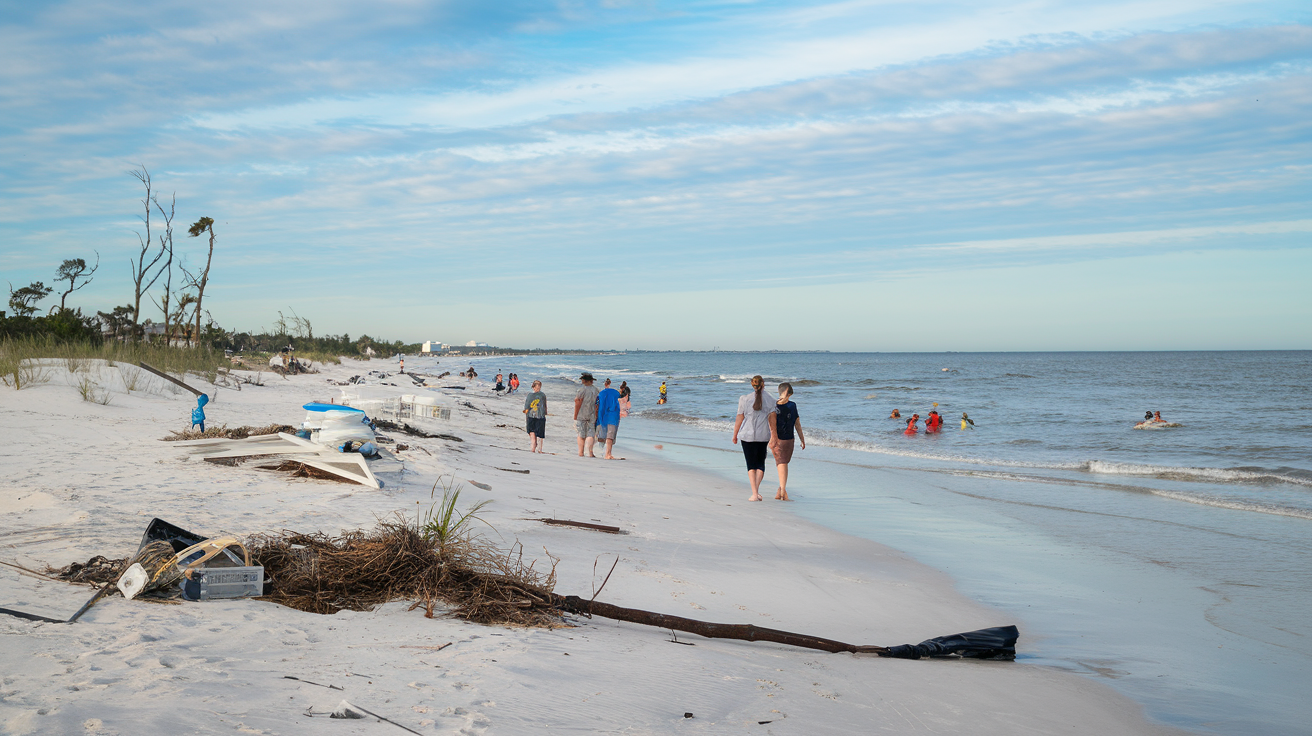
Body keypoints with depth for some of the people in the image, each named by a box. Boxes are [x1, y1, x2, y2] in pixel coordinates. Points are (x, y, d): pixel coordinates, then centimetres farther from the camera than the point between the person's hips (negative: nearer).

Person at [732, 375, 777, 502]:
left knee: (751, 464, 5)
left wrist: (735, 435, 8)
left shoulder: (745, 399, -6)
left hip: (747, 435, -1)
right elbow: (772, 419, 1)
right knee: (761, 462, 16)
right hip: (763, 436, 1)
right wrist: (774, 435, 13)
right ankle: (757, 490, 6)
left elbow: (739, 419, -3)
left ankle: (754, 494, -1)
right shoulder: (770, 400, -2)